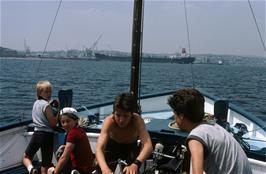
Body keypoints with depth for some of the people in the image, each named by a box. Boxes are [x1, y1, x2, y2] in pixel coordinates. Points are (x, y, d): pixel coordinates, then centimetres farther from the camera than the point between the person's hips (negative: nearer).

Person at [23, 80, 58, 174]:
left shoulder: (36, 103, 10)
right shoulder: (46, 105, -12)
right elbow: (53, 123, -13)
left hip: (37, 134, 5)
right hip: (47, 135, -5)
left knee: (26, 156, 18)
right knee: (46, 164, 6)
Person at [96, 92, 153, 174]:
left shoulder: (137, 120, -33)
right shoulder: (109, 121, -33)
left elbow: (148, 145, -45)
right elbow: (99, 149, -42)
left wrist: (135, 164, -62)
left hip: (131, 148, -1)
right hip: (112, 148, 1)